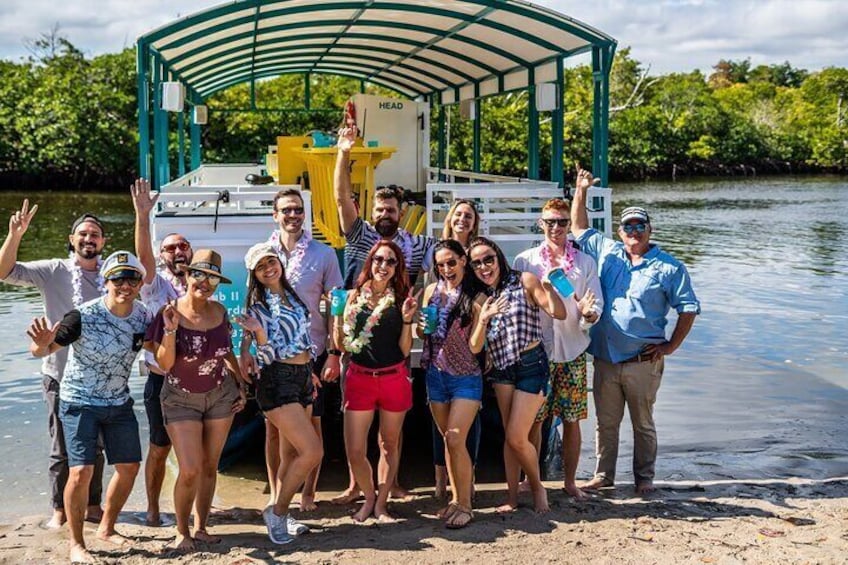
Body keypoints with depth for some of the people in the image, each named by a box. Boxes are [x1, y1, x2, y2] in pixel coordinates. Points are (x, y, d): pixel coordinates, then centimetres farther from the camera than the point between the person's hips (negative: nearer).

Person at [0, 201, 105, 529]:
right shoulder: (53, 272, -6)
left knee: (94, 446, 13)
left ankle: (92, 505, 28)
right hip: (60, 375, -2)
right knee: (61, 447, 7)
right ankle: (59, 509, 20)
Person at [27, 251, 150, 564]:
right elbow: (40, 351, -21)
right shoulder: (84, 316, -23)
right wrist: (42, 343, -45)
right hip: (80, 403, -5)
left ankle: (106, 528, 31)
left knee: (129, 466, 9)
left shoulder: (143, 316, -8)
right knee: (81, 471, -14)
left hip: (119, 402, 6)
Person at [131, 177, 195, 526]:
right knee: (160, 448, 7)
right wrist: (143, 216, -37)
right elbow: (143, 255, -23)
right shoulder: (155, 285, -4)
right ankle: (153, 508, 22)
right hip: (162, 380, -3)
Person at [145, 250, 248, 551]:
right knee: (190, 470, -10)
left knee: (210, 466, 9)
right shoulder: (169, 313, -14)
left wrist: (240, 384, 8)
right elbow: (164, 364, -15)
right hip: (181, 400, -4)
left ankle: (200, 527, 24)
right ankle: (182, 531, 12)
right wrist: (171, 330, -27)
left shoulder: (220, 311, -3)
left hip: (221, 396, 4)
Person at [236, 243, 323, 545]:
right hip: (277, 381, -7)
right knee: (313, 451, -14)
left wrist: (310, 372, 23)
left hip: (302, 378, 7)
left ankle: (281, 515, 20)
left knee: (291, 455, 10)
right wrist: (258, 331, -30)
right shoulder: (258, 305, -7)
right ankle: (277, 511, -1)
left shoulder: (292, 297, 13)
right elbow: (267, 355, -13)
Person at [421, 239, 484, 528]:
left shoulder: (475, 298, -9)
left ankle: (465, 505, 1)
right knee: (447, 440, 11)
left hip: (465, 377, -5)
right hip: (435, 373, 5)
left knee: (455, 440, -11)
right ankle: (456, 499, 24)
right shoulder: (432, 290, 4)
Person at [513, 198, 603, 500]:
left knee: (571, 420, 5)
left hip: (572, 352, 1)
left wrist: (589, 313, -20)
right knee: (533, 420, 2)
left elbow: (597, 303, 3)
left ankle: (570, 481, 18)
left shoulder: (585, 263, 7)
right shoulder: (524, 260, 3)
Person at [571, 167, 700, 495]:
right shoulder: (606, 252, 8)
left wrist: (671, 346, -6)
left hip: (643, 362, -3)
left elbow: (688, 308, -1)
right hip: (605, 358, 3)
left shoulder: (668, 267, -2)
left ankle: (644, 478, 20)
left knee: (643, 424, 8)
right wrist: (581, 191, 10)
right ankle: (603, 476, 23)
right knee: (606, 422, 11)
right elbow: (579, 228, 19)